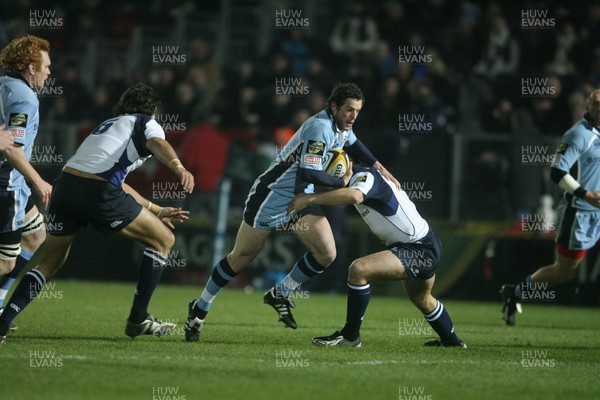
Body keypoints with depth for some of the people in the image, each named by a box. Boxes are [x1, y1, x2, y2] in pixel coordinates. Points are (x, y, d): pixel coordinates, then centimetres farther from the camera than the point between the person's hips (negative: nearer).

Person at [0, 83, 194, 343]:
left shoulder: (108, 125, 36)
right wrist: (178, 167, -33)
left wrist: (157, 211, 44)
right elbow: (158, 145, -12)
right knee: (163, 240, 9)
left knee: (50, 262, 21)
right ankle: (138, 320, 10)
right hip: (98, 192, -7)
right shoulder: (146, 124, 15)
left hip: (65, 183, 7)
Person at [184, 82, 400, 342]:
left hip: (301, 198, 8)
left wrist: (379, 169, 16)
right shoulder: (320, 128, -28)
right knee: (241, 258, 3)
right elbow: (307, 172, -36)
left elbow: (353, 144, 24)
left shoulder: (341, 126, 0)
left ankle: (280, 294, 13)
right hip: (272, 196, -8)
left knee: (326, 254, -7)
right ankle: (199, 309, 19)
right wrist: (342, 182, -22)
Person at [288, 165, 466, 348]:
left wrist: (310, 199, -38)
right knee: (422, 299, 34)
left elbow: (354, 196, -41)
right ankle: (452, 341, 55)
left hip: (420, 249, -11)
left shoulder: (365, 175, -20)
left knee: (359, 269, -23)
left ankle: (349, 336, -11)